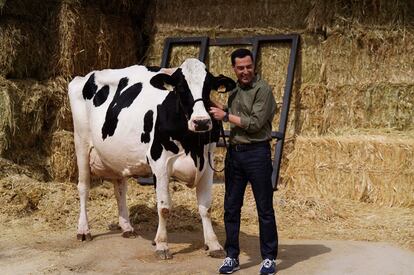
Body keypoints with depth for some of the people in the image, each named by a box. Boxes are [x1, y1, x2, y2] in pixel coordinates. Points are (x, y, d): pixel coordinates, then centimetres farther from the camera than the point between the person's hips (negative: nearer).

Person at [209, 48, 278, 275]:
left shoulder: (262, 89, -10)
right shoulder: (235, 89, 12)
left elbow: (255, 123, -17)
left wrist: (226, 116, -12)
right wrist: (218, 107, 10)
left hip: (257, 152, -6)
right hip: (234, 152, 7)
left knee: (264, 208, 3)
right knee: (231, 207, 10)